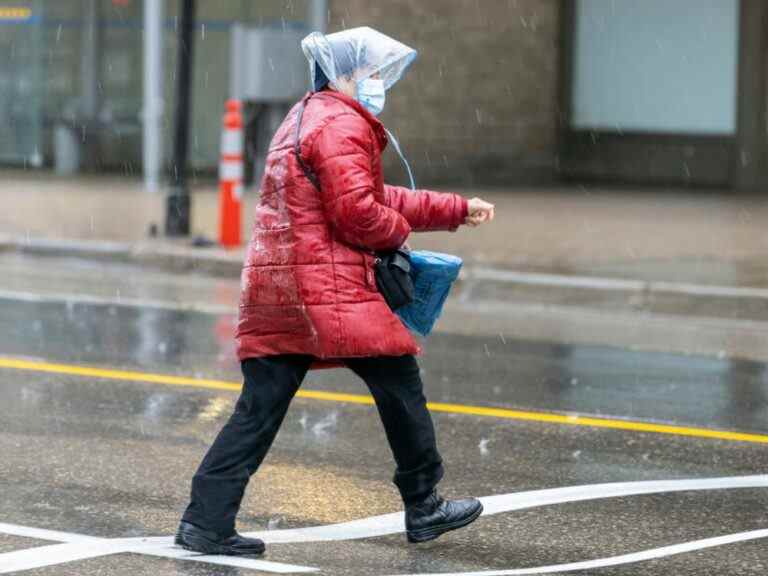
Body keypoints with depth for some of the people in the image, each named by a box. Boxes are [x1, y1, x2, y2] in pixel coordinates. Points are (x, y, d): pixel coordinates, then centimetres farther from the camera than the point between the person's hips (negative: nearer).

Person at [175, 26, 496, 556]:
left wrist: (457, 210, 30)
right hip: (327, 288, -9)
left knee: (260, 406, 5)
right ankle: (424, 508, 15)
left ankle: (207, 521, -2)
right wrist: (398, 232, 2)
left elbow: (378, 197, 30)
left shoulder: (304, 120, 26)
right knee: (399, 382, 6)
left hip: (272, 286, 9)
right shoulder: (343, 125, -8)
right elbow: (356, 211, -19)